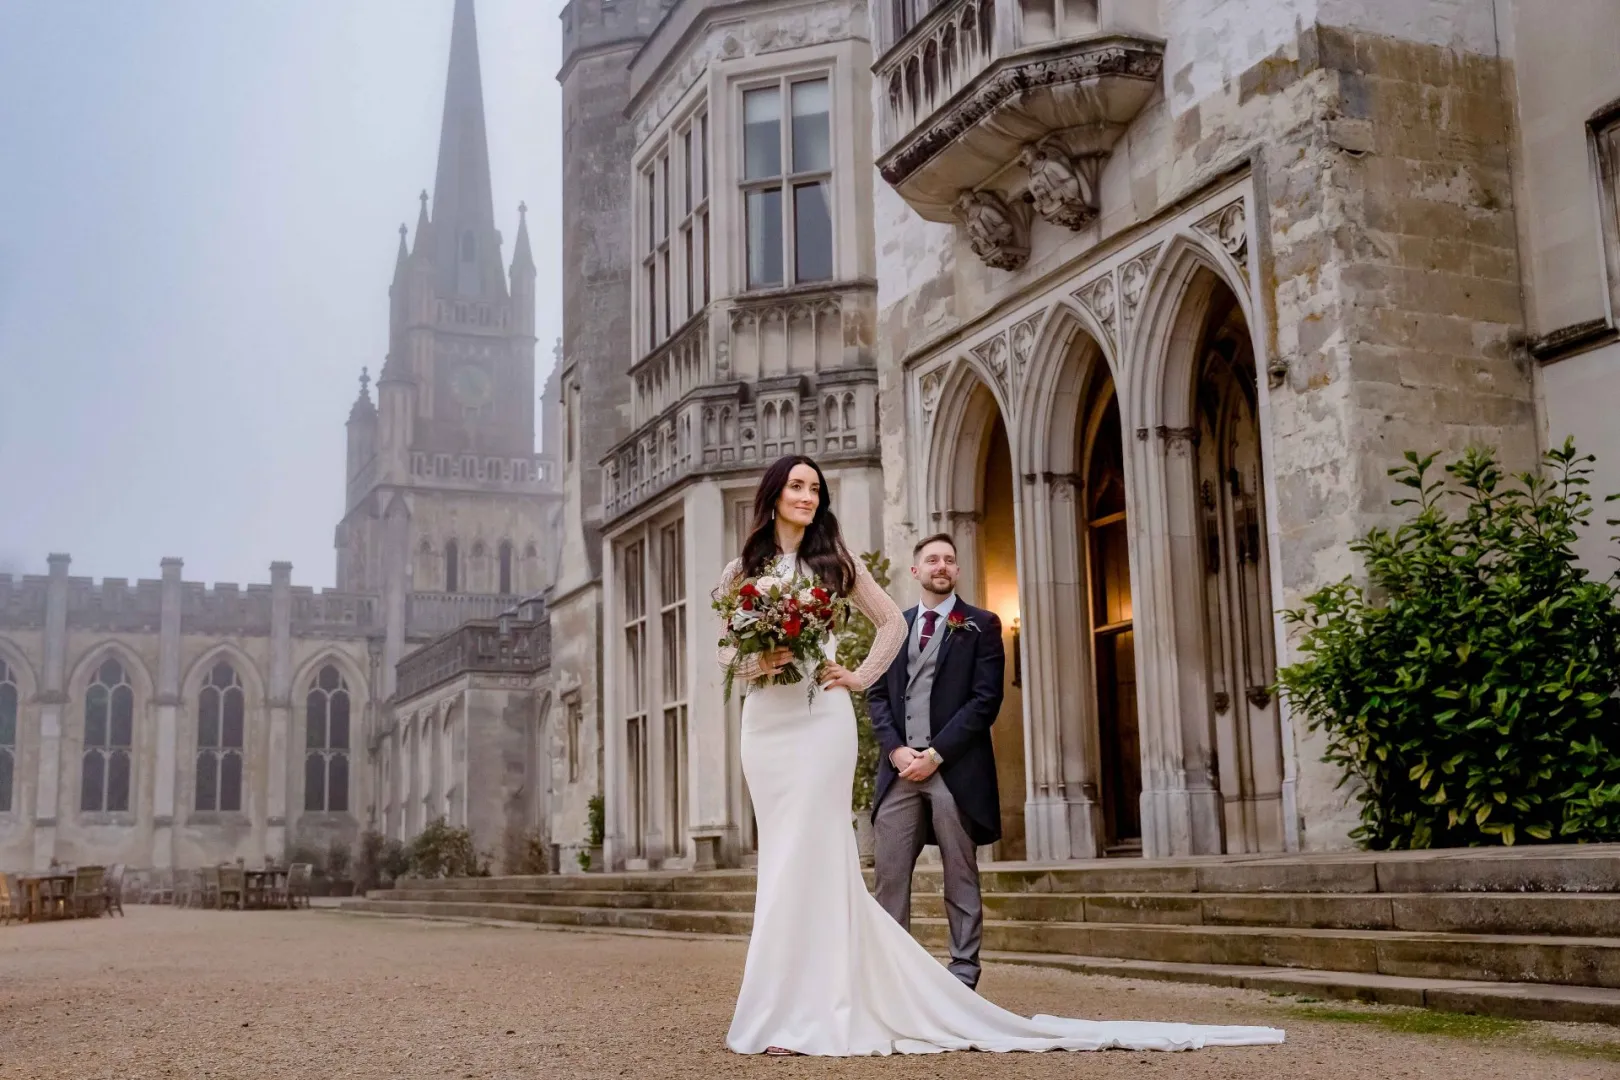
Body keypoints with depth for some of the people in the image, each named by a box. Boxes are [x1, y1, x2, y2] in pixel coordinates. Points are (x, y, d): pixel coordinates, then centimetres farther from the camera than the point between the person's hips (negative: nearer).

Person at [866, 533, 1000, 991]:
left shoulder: (981, 625, 5)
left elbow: (986, 699, -5)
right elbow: (877, 694, 12)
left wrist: (936, 753, -12)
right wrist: (895, 749, -5)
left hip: (956, 768, -3)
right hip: (900, 767, 4)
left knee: (960, 879, 2)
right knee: (889, 876, 1)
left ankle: (963, 975, 7)